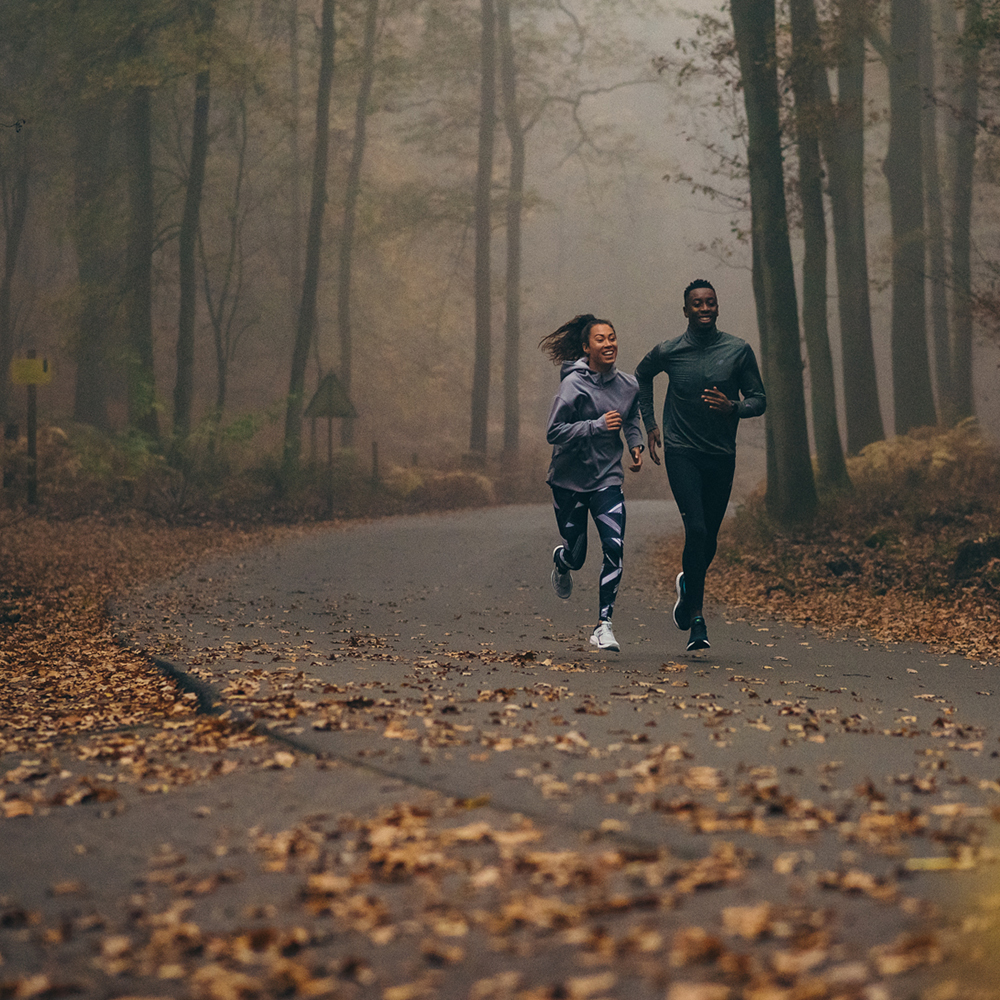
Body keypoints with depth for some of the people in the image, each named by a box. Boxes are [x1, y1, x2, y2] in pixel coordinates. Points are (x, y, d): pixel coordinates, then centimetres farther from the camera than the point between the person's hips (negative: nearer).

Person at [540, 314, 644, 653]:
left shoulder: (628, 386, 2)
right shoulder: (574, 384, -14)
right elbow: (554, 432, -18)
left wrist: (636, 445, 4)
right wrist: (598, 426, -26)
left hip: (608, 479, 3)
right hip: (569, 481, -3)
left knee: (614, 547, -16)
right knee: (576, 555, 7)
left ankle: (604, 625, -9)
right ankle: (561, 562, 47)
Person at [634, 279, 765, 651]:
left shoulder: (739, 351, -1)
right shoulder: (668, 352, -1)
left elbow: (759, 400, 4)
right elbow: (641, 377, 21)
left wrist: (733, 407, -17)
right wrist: (649, 424, 15)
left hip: (722, 456, 2)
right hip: (681, 453, -2)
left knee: (709, 539, 9)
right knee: (696, 529, -18)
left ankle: (688, 583, 40)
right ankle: (696, 618, -8)